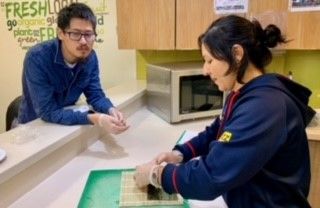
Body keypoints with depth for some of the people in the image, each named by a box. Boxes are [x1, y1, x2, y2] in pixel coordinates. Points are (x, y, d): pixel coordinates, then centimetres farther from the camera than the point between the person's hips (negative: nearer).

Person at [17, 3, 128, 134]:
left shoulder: (90, 57, -9)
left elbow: (95, 95, -4)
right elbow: (48, 112, -27)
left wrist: (111, 110, -25)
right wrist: (95, 119, -36)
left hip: (68, 123, 4)